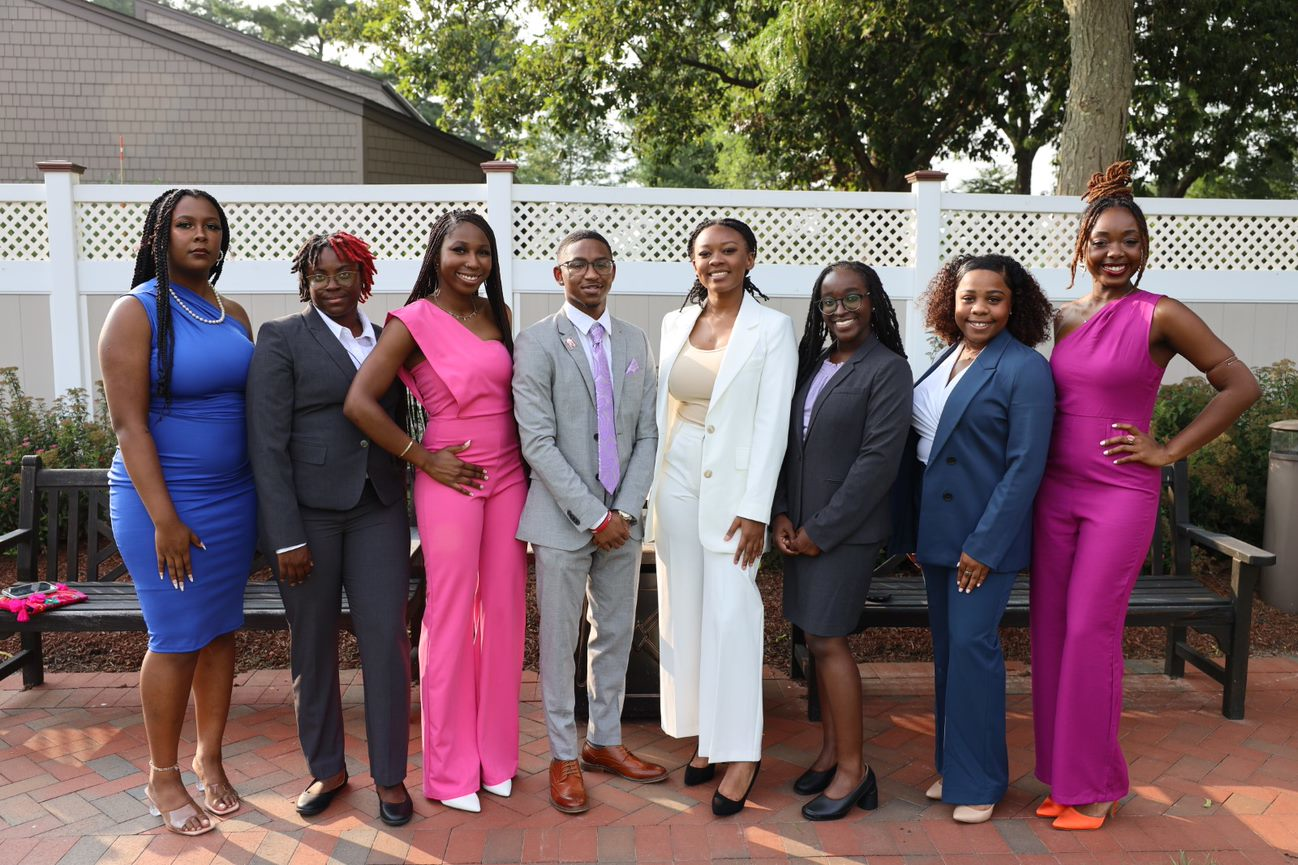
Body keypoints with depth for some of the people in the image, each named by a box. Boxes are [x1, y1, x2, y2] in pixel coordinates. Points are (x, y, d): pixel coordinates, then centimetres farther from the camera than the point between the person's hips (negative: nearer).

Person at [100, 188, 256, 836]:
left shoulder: (233, 316, 9)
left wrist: (266, 493, 8)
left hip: (234, 497, 5)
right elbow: (128, 423, -13)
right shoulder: (136, 312, -8)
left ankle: (209, 758, 27)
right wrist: (165, 520, -18)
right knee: (176, 638, 2)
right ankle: (162, 778, 21)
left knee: (221, 629, 11)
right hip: (162, 498, -5)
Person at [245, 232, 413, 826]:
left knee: (386, 640, 0)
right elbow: (267, 443, -7)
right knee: (312, 647, 8)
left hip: (378, 509, 3)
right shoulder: (281, 338, -1)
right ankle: (326, 769, 27)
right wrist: (286, 537, -12)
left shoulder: (387, 341, 12)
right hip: (307, 510, -2)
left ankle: (389, 775, 16)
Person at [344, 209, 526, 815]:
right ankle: (450, 770, 19)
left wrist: (524, 465, 8)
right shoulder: (415, 320, -7)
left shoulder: (499, 315, 10)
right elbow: (359, 403, -15)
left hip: (507, 476, 6)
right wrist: (423, 459, -11)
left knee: (504, 612, 10)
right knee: (450, 617, 3)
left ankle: (495, 752, 27)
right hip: (451, 481, -5)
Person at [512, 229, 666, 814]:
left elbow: (646, 435, 7)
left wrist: (626, 510, -5)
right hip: (563, 517, -4)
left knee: (616, 633, 15)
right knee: (559, 639, 6)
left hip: (621, 518, 5)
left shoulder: (636, 342, 9)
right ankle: (564, 757, 23)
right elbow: (537, 443, -12)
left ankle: (605, 742, 32)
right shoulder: (537, 342, -6)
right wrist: (593, 516, -15)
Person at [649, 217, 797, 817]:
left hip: (734, 484, -5)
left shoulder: (772, 328, -5)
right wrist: (649, 483, 8)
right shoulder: (675, 322, 9)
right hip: (676, 477, 5)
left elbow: (772, 422, -10)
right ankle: (706, 735, 23)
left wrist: (755, 509, -14)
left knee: (731, 613, -5)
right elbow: (661, 407, 11)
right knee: (683, 609, 9)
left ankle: (740, 751, 8)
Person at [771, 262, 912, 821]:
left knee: (828, 640, -5)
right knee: (817, 638, 12)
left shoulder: (887, 369, -8)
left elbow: (879, 460, -15)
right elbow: (788, 443, 11)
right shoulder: (812, 365, 12)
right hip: (799, 525, 6)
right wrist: (782, 514, 0)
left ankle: (853, 769, 10)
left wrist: (821, 529, -14)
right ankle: (831, 750, 26)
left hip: (846, 528, -6)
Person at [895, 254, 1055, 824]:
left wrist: (984, 545, -18)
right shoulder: (945, 361, 10)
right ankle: (951, 764, 28)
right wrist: (911, 531, 11)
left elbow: (1026, 466, -15)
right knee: (946, 647, 14)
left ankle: (978, 780, 13)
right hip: (935, 531, 7)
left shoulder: (1024, 369, -11)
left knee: (972, 644, -4)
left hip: (984, 535, -7)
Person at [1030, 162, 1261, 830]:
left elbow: (1240, 385, -5)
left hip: (1120, 495, -5)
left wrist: (1169, 451, -7)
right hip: (1055, 491, 5)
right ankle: (1064, 774, 24)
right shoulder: (1065, 317, 9)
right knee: (1049, 634, 8)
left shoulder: (1161, 315, -7)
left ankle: (1095, 785, 16)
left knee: (1090, 636, -2)